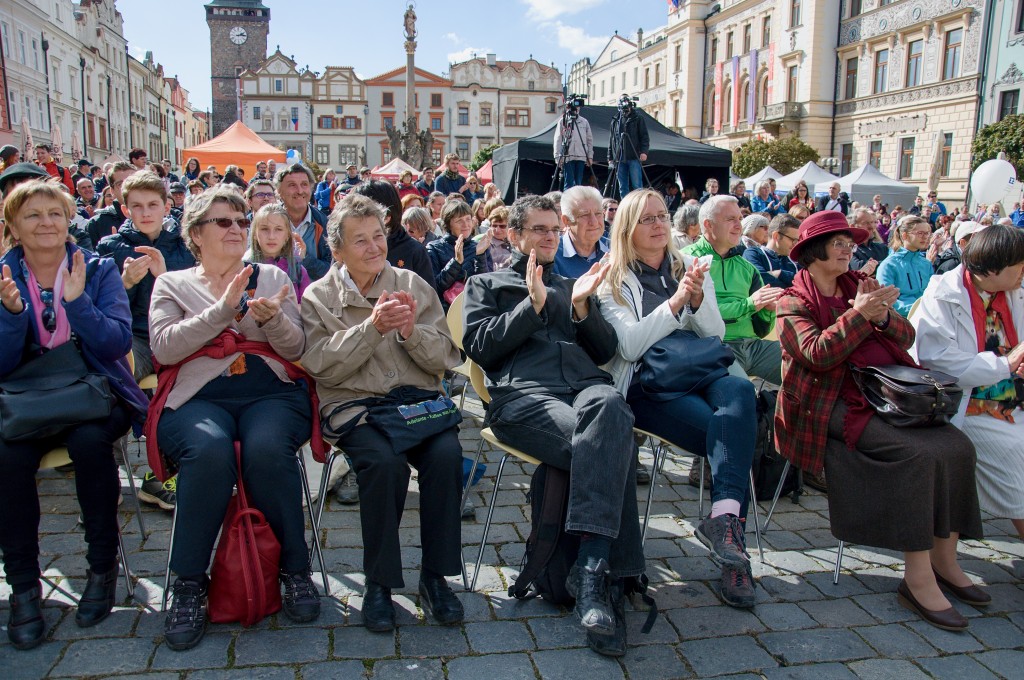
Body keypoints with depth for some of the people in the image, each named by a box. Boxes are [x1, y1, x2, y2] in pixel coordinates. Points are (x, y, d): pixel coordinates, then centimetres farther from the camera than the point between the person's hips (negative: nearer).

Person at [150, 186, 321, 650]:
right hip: (197, 398, 0)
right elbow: (164, 348, -1)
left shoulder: (272, 277, 20)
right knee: (208, 451, -34)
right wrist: (224, 309, -11)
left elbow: (296, 348, 8)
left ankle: (295, 569, -14)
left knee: (267, 449, -33)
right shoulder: (172, 284, 17)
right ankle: (189, 583, -17)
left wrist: (271, 318, -13)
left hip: (272, 392, 1)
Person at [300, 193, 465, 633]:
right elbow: (322, 366, -6)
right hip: (354, 403, -2)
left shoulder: (413, 285, 13)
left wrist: (412, 332, -12)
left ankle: (435, 575, -10)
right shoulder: (318, 296, 9)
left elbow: (447, 359, 7)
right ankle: (379, 581, -11)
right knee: (384, 461, -32)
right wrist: (371, 328, -16)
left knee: (447, 453, -28)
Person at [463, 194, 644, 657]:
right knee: (612, 446, -34)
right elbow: (479, 346, 6)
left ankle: (591, 571, -39)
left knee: (609, 406, -37)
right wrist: (533, 304, -2)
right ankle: (611, 575, -28)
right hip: (522, 393, -3)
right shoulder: (487, 285, 25)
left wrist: (582, 308, 5)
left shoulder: (572, 286, 34)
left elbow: (606, 352, 22)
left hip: (586, 385, 3)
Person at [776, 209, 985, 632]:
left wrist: (881, 315, -10)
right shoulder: (794, 303, 1)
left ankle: (943, 561, -2)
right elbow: (817, 353, -15)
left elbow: (906, 337, 10)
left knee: (957, 446, -15)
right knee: (918, 452, -27)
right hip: (835, 406, -6)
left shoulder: (858, 285, 18)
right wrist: (859, 315, -19)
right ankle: (918, 579, -20)